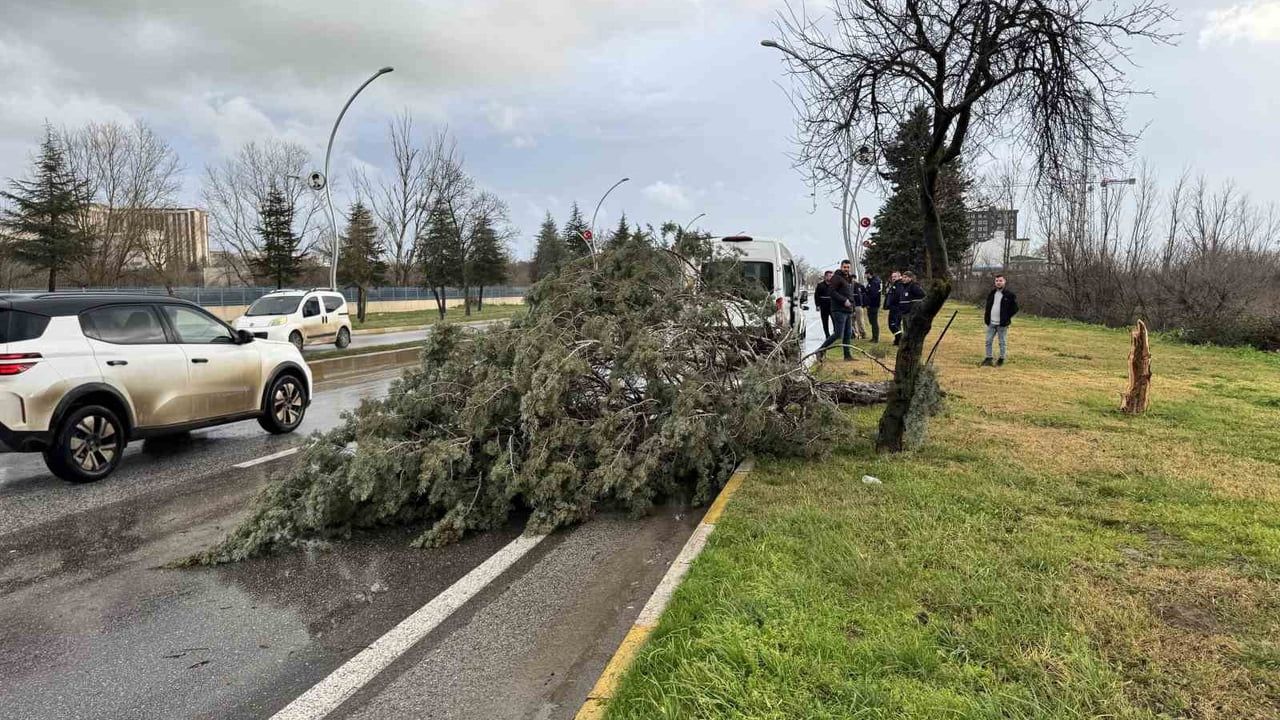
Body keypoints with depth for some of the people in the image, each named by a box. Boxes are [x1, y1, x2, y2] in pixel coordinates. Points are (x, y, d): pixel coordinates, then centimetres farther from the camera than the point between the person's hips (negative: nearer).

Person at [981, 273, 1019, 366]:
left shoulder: (1009, 294, -7)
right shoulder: (991, 293, 10)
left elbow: (1015, 308, -3)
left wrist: (1007, 318, -8)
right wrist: (986, 317, 10)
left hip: (1002, 324, -5)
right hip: (991, 323, 5)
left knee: (1002, 342, 4)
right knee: (988, 341, 7)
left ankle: (1001, 360, 14)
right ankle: (988, 359, 15)